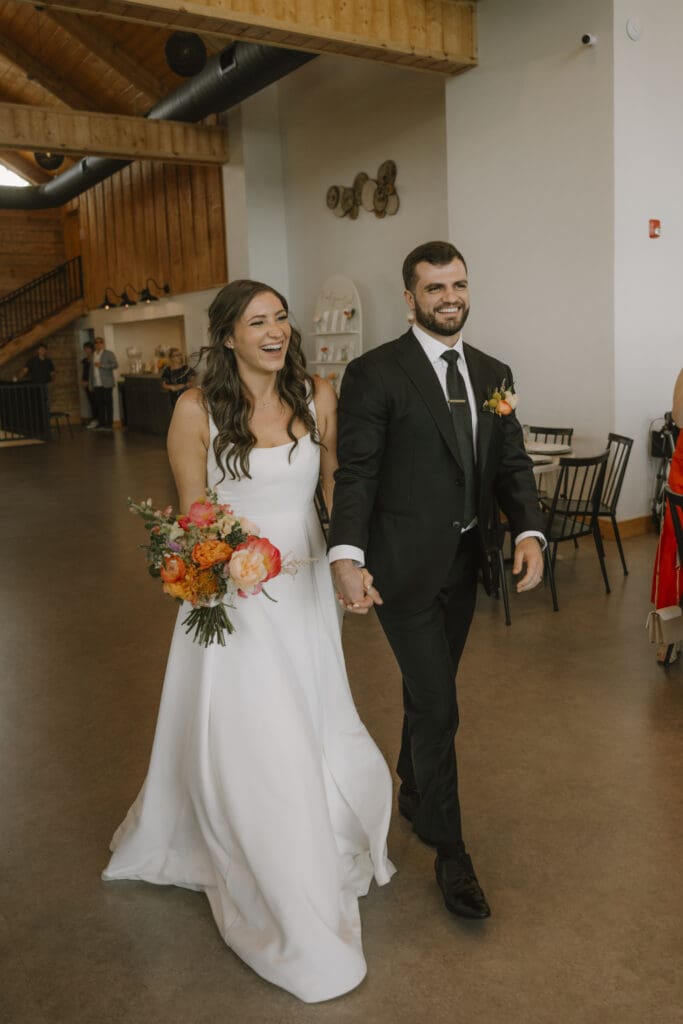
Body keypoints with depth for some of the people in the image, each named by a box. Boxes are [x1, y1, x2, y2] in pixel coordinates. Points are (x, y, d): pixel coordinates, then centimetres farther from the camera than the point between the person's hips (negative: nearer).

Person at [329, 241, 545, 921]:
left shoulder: (493, 374, 8)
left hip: (463, 564, 6)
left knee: (428, 691, 23)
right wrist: (346, 557, -30)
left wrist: (528, 531, -14)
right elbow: (355, 473, -16)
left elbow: (512, 464, 4)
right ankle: (450, 853, 16)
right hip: (403, 566, -6)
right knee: (438, 707, -1)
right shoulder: (374, 373, -11)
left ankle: (413, 793, 47)